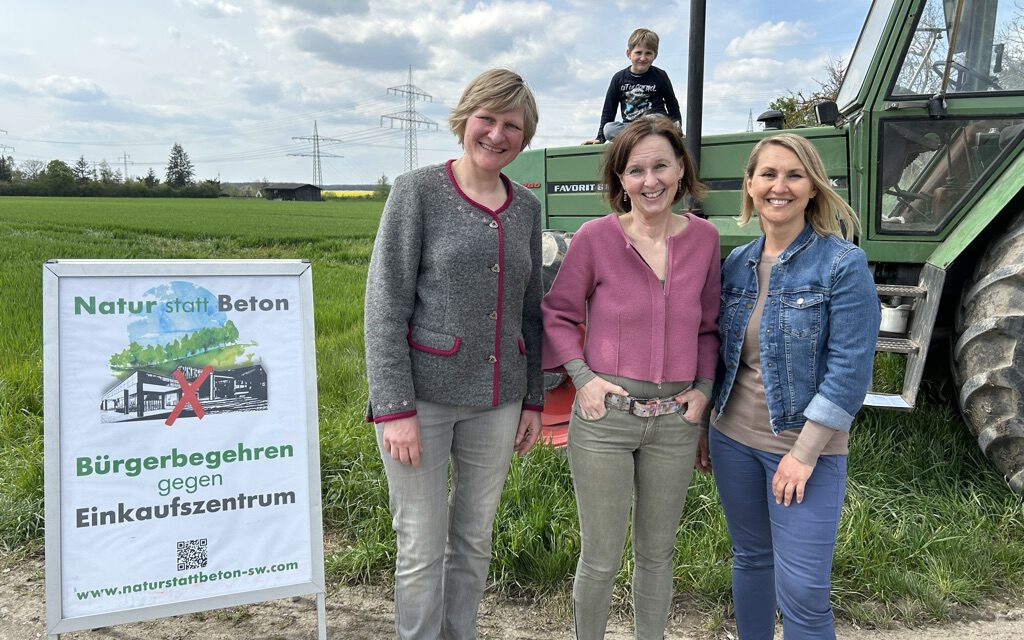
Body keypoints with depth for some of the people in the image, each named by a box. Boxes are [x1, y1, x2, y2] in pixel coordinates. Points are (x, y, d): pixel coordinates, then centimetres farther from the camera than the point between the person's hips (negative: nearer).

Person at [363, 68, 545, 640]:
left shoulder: (526, 209, 9)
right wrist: (394, 408, -15)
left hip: (496, 401, 5)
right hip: (423, 397, -4)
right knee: (423, 548, 5)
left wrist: (533, 399, 11)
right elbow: (385, 307, -9)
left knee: (475, 542, 16)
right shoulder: (418, 191, -5)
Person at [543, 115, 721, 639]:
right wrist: (583, 377, -10)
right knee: (601, 558, 9)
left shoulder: (703, 238, 2)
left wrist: (703, 389, 1)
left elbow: (709, 326, 12)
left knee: (657, 552, 19)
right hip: (604, 416, -3)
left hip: (675, 422, 3)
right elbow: (556, 312, 1)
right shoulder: (596, 237, -8)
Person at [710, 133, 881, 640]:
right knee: (750, 559, 19)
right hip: (733, 438, 5)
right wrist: (702, 427, 11)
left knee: (801, 591, -3)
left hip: (806, 446, -5)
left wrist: (805, 452, -17)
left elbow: (850, 368, -15)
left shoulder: (843, 264, -11)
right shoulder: (736, 263, 4)